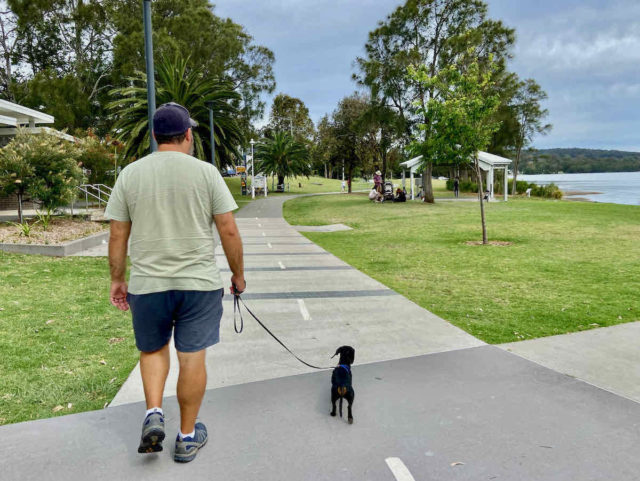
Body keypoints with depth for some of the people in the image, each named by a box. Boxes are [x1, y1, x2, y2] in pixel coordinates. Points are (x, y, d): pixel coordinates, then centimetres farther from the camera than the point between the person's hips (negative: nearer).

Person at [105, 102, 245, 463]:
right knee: (192, 358, 9)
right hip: (199, 283, -2)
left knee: (153, 348, 24)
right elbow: (229, 232, -5)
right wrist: (238, 274, 6)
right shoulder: (206, 172, -4)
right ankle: (187, 436, 21)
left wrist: (117, 279, 15)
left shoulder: (130, 174, 1)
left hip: (147, 284, 2)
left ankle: (154, 413, 10)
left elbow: (117, 236, 3)